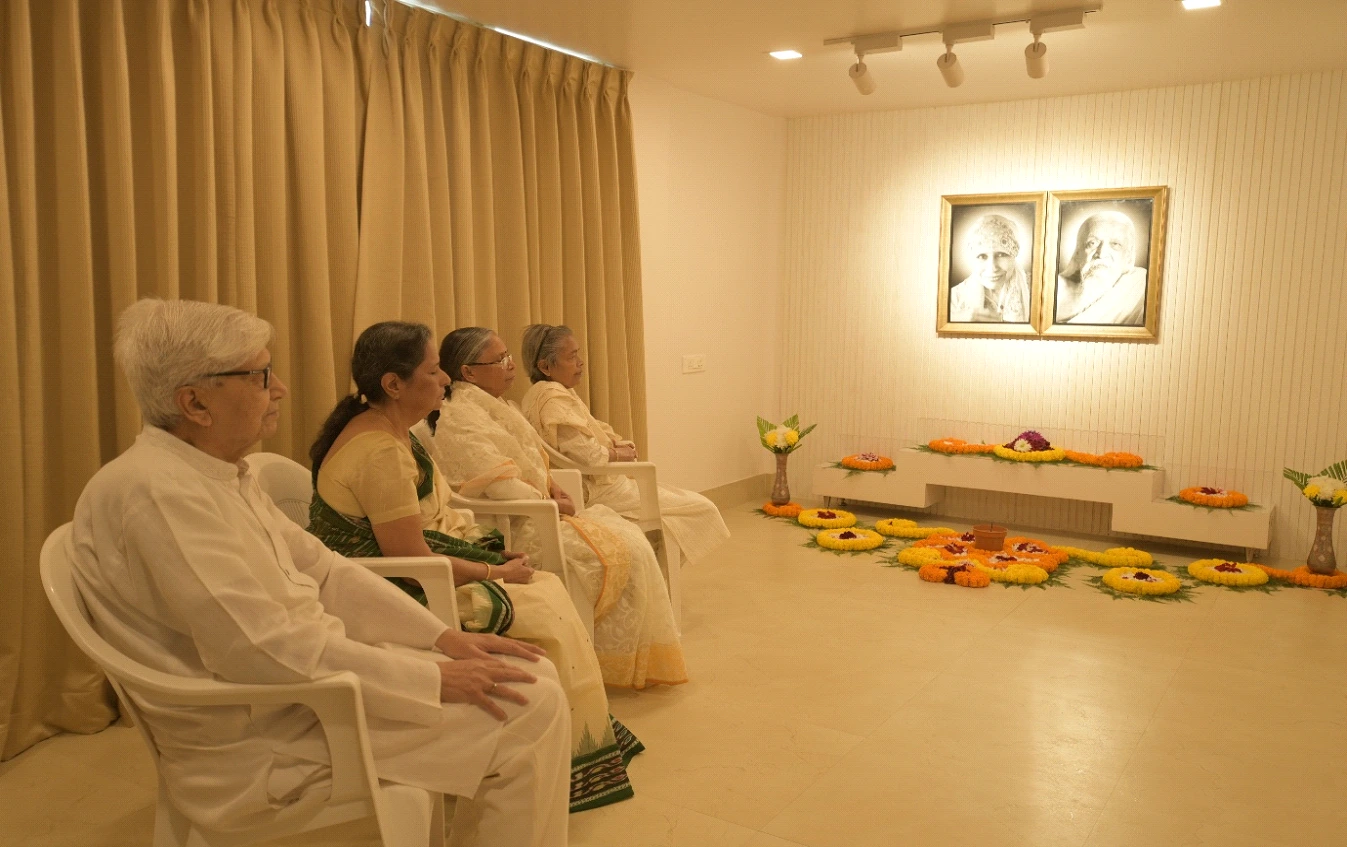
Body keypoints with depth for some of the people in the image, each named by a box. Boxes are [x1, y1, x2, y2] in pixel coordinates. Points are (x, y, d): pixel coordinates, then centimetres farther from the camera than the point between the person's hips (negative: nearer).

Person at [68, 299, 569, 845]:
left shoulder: (221, 475, 10)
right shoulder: (157, 491, -22)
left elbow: (323, 570, 10)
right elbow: (267, 651, -26)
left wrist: (444, 637, 1)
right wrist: (435, 679, -21)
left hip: (311, 669, 9)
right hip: (260, 744, -9)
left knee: (538, 681, 5)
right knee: (530, 709, -14)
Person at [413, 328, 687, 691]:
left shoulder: (488, 406, 14)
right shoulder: (460, 419, -19)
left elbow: (525, 462, 22)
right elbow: (503, 488, -25)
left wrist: (550, 488, 3)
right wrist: (554, 505, -11)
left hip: (530, 514, 10)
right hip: (507, 530, -10)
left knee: (627, 534, 4)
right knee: (619, 552, -16)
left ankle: (638, 661, 6)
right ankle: (617, 665, -2)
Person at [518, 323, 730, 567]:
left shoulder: (557, 392, 13)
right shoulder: (553, 397, -20)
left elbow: (596, 431, 20)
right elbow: (587, 455, -27)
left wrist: (620, 445, -1)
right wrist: (618, 454, -7)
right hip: (595, 491, -11)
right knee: (702, 509, -6)